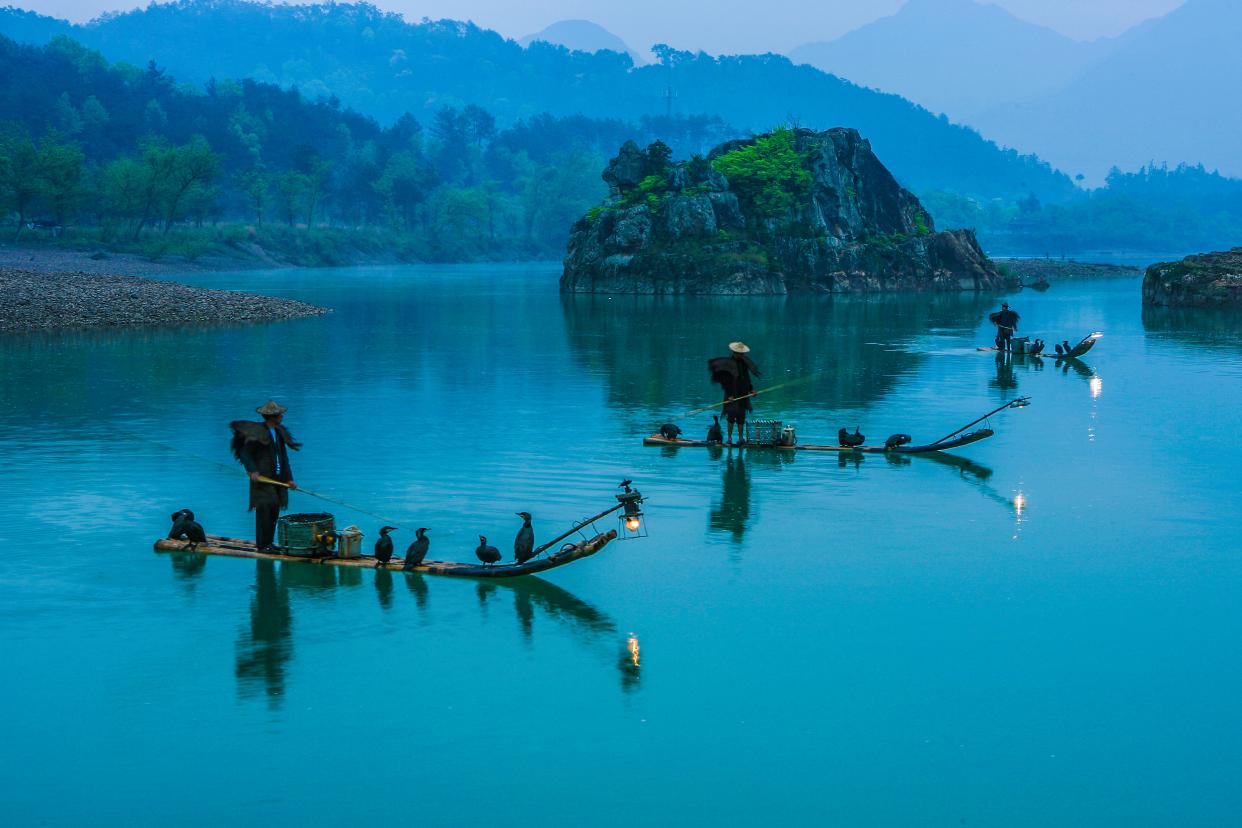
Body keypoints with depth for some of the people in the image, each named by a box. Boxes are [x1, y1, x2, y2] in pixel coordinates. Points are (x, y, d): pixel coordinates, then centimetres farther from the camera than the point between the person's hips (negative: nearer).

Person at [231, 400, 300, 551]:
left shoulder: (280, 432, 14)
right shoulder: (256, 432, -9)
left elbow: (284, 458, 17)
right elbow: (245, 453, -11)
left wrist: (289, 479, 12)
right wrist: (252, 471, -23)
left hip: (277, 479, 7)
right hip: (262, 478, -7)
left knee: (274, 511, 8)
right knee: (264, 510, -9)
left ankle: (269, 542, 16)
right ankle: (262, 544, -4)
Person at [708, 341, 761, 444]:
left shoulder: (744, 363, 9)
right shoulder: (727, 363, -10)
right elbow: (725, 382, -13)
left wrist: (751, 389, 6)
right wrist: (729, 395, -18)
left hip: (743, 395, 5)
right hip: (732, 395, -5)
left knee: (741, 417, 6)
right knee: (731, 416, -5)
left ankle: (740, 437, 10)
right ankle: (729, 437, 2)